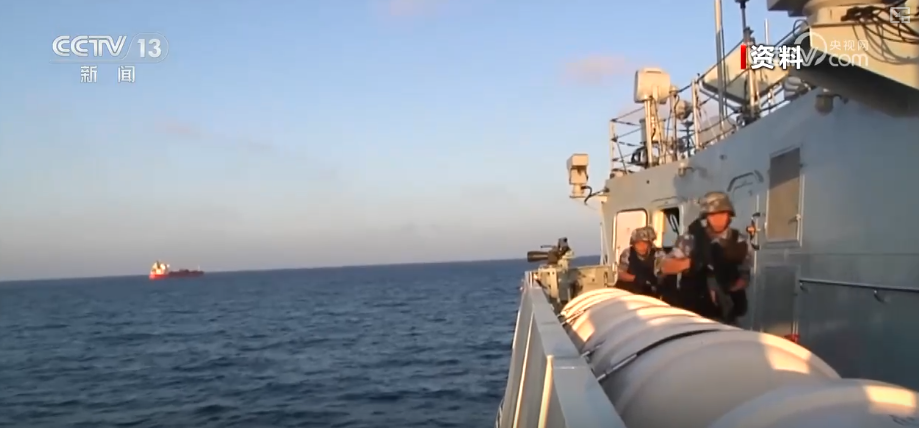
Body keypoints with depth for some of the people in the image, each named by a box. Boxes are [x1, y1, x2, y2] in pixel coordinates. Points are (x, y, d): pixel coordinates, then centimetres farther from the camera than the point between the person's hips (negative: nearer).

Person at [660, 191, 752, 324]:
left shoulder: (739, 243, 3)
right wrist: (690, 262, -22)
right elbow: (666, 267, -4)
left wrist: (729, 290, -14)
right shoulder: (691, 238, -2)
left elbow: (745, 277, 7)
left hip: (725, 313, 2)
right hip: (693, 312, -2)